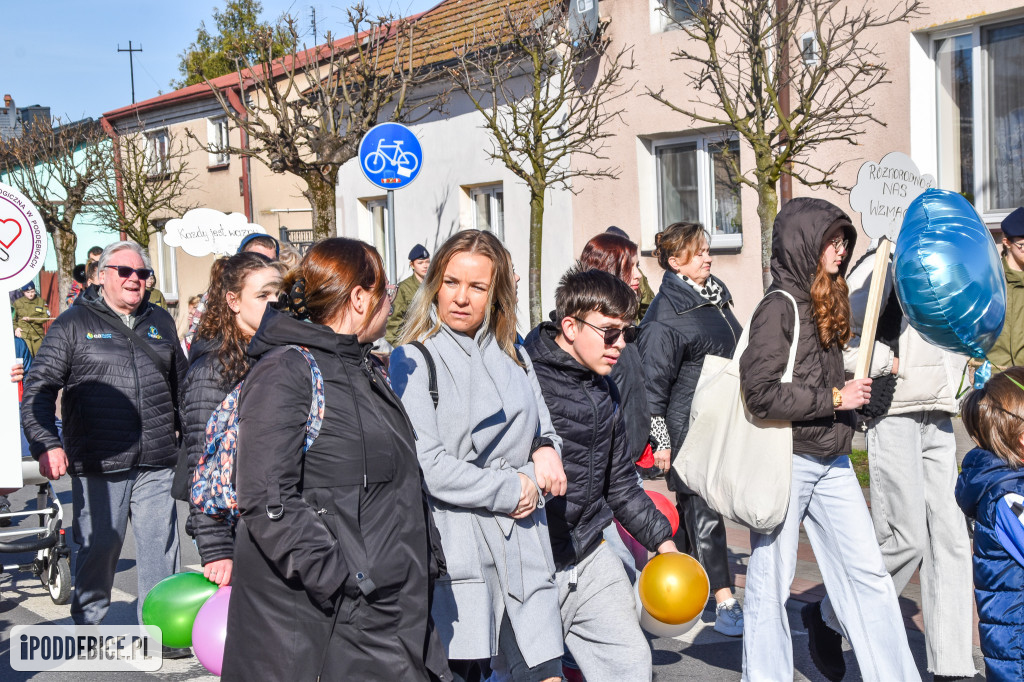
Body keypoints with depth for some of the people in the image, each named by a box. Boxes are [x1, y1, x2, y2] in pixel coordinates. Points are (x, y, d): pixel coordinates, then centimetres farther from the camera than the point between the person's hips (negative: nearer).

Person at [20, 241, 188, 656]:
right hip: (98, 466, -3)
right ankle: (87, 624, 25)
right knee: (97, 548, 6)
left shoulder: (160, 322, 15)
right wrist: (46, 444, -15)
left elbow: (181, 385, 23)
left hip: (157, 465, 3)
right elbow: (39, 388, -3)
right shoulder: (74, 323, 1)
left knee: (160, 548, 5)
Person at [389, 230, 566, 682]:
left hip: (523, 546, 5)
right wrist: (509, 490, -8)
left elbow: (543, 431, 25)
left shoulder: (514, 356, 16)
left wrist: (546, 454, 1)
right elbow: (427, 465, -12)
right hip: (454, 550, -5)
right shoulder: (413, 360, -3)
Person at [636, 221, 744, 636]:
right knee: (702, 509, -7)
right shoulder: (665, 315, -13)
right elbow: (653, 382, -14)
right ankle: (724, 600, -5)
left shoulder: (718, 294, 14)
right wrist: (661, 441, -14)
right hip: (687, 427, -8)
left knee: (694, 507, 16)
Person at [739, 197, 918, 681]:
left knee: (869, 571, 8)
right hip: (784, 460, -8)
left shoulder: (827, 301, 14)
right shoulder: (779, 306, -13)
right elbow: (762, 393, -21)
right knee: (771, 581, 3)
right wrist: (835, 398, -15)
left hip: (831, 460, 8)